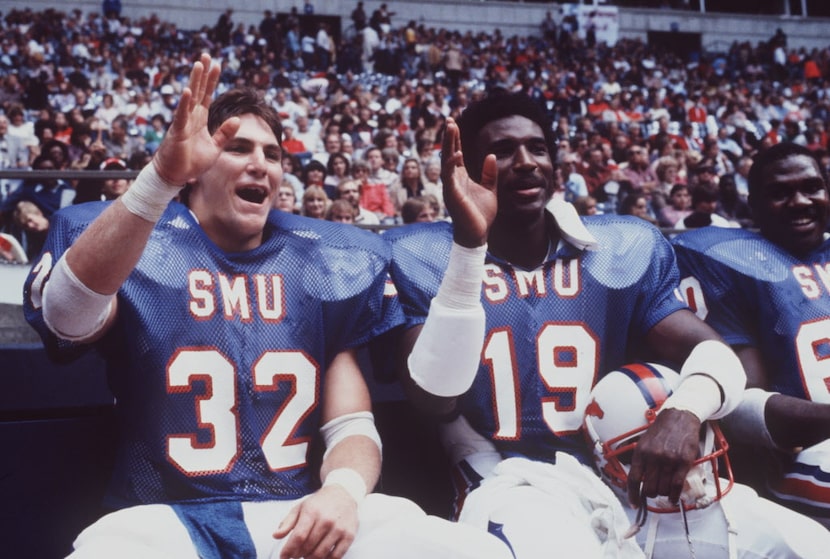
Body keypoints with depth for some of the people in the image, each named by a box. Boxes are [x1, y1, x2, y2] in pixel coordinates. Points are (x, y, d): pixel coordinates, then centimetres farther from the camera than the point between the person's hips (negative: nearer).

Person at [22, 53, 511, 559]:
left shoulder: (323, 265, 13)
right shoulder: (138, 251, 5)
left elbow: (351, 423, 10)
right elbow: (67, 316, -20)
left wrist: (343, 489, -14)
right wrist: (161, 176, -31)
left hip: (302, 517, 4)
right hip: (169, 517, -3)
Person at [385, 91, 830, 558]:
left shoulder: (619, 251, 12)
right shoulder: (430, 258, 2)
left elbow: (714, 354, 5)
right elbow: (435, 398, -13)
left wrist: (685, 410, -21)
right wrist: (468, 245, -23)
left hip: (632, 476, 5)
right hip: (514, 484, -4)